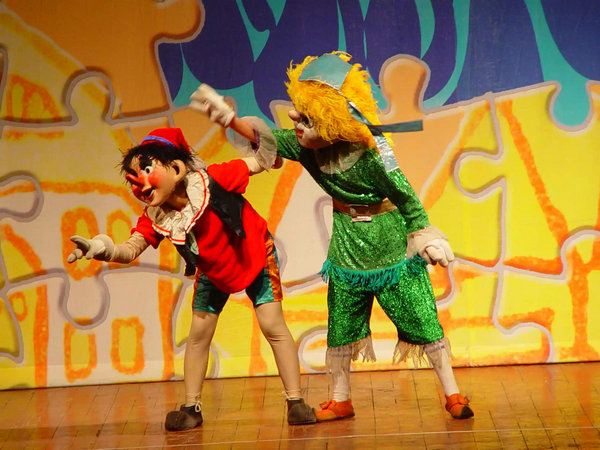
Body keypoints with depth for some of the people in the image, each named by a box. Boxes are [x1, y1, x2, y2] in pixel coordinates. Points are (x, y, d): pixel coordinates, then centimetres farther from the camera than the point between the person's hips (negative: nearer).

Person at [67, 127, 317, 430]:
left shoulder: (213, 180, -33)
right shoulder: (156, 218, -21)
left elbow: (259, 163, -21)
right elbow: (131, 250, -30)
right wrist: (105, 249, -48)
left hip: (255, 257, -4)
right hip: (212, 272, 4)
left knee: (272, 325, -9)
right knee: (199, 331, 3)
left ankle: (295, 402, 1)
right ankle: (191, 408, 16)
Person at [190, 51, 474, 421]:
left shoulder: (369, 152, -24)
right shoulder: (306, 147, -7)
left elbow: (405, 196, -17)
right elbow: (267, 139, 6)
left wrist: (427, 238, -12)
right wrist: (226, 116, 1)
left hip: (391, 245, -6)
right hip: (347, 245, 6)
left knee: (421, 320, -2)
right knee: (340, 325, 12)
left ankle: (453, 394, 7)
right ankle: (341, 401, 27)